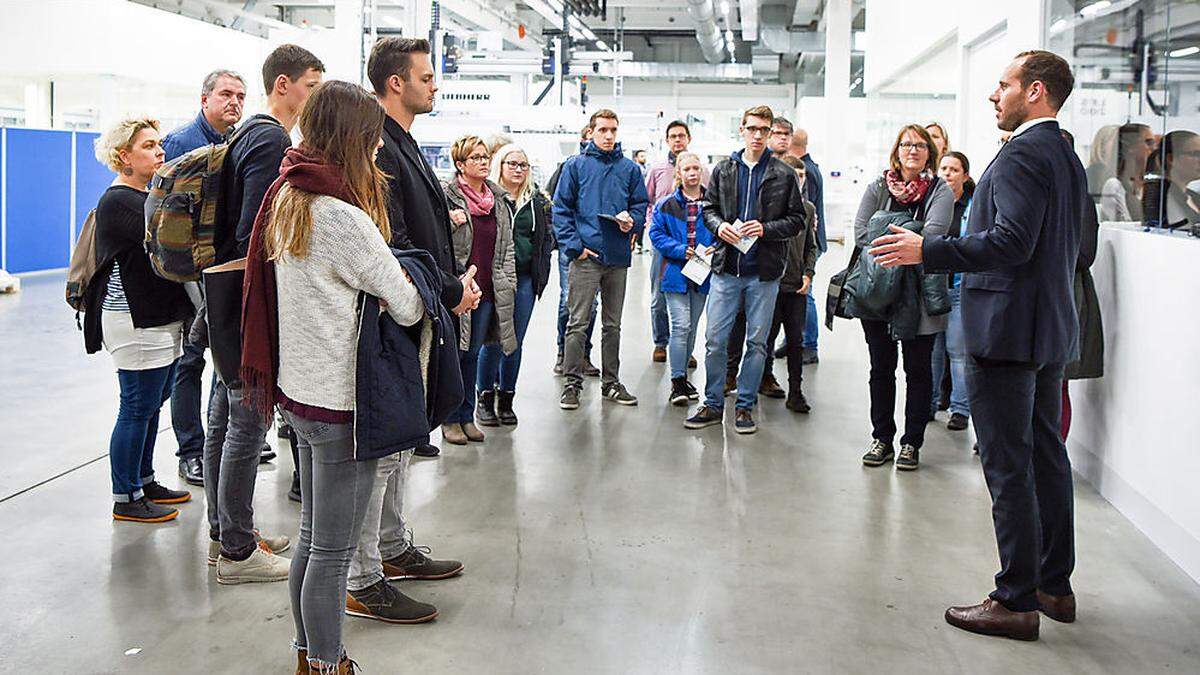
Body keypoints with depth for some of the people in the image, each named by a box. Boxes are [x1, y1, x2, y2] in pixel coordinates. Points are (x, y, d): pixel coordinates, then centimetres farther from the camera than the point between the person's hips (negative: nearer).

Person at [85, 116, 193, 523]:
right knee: (137, 408, -3)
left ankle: (144, 481, 26)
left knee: (152, 403, 15)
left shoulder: (146, 197, 16)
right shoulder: (117, 202, -14)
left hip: (161, 318, 10)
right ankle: (125, 499, 6)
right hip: (135, 321, -10)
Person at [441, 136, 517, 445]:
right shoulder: (446, 196, -6)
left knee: (473, 353, 11)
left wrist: (508, 282, 10)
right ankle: (450, 420, 10)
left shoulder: (497, 199, 14)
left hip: (488, 290, 6)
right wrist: (450, 222, -24)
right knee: (455, 353, 0)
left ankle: (467, 417, 20)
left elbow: (507, 245, 18)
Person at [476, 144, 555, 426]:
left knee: (516, 341, 8)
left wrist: (537, 261, 6)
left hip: (525, 278, 4)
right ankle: (485, 400, 11)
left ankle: (506, 400, 18)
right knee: (493, 340, -3)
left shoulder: (537, 201, 13)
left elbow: (547, 236, 18)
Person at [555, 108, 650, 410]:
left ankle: (611, 382, 22)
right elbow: (562, 209, -1)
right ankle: (572, 383, 4)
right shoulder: (575, 166, 1)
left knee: (613, 324, 12)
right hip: (586, 255, -3)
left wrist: (632, 221, -10)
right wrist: (574, 246, -11)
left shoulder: (629, 168, 9)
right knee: (578, 324, -4)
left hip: (618, 257, 4)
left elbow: (641, 204, 14)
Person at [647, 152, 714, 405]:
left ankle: (682, 376, 26)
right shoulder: (666, 205, -1)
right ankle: (677, 382, -6)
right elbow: (656, 234, -3)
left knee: (691, 327, 12)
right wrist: (681, 250, -15)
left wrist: (714, 250, -11)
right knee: (681, 326, -10)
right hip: (675, 272, -3)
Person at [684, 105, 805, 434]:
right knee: (715, 340, 2)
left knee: (757, 343, 6)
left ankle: (745, 405, 19)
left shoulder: (784, 174, 2)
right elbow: (708, 208, 14)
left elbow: (797, 218, 2)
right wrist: (719, 225, -7)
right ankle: (713, 404, 15)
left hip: (764, 273, -1)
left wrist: (766, 228, -13)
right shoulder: (724, 169, 9)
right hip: (726, 269, 1)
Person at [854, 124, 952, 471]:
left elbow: (932, 233, -15)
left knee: (918, 370, 4)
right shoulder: (878, 187, 7)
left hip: (919, 295, -2)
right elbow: (861, 230, -3)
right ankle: (882, 438, 19)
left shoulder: (940, 191, 0)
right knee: (881, 367, 9)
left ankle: (912, 442, 13)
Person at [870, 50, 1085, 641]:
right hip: (1051, 329, 10)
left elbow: (1012, 241, -26)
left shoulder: (1022, 154, -16)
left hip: (1008, 328, -10)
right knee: (1047, 457, 16)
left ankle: (1016, 601, 2)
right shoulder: (1067, 158, 15)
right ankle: (1054, 586, 26)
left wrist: (927, 250, -22)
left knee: (1008, 469, -4)